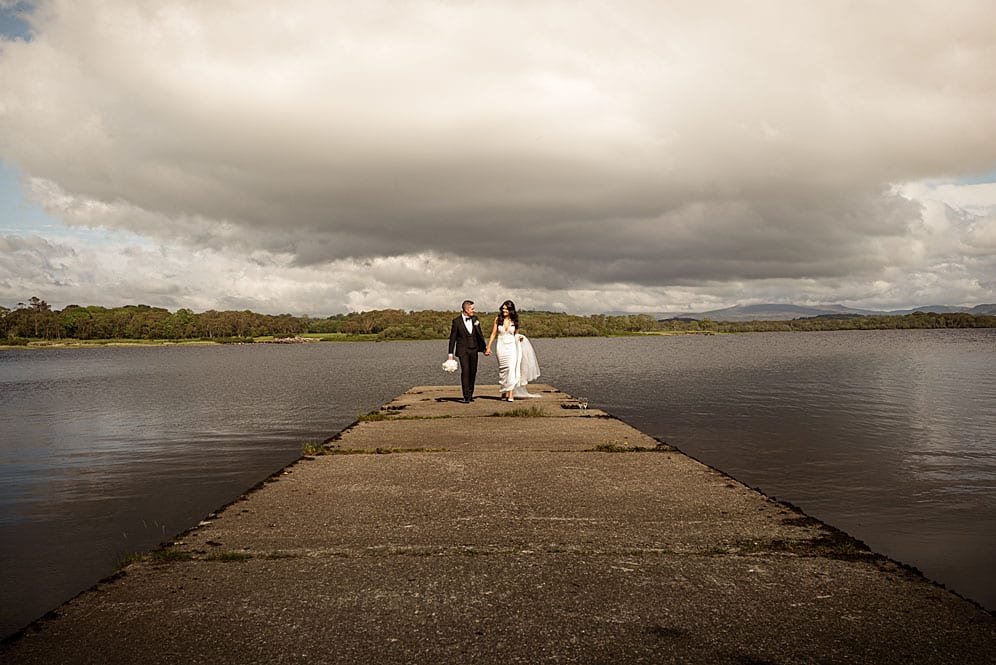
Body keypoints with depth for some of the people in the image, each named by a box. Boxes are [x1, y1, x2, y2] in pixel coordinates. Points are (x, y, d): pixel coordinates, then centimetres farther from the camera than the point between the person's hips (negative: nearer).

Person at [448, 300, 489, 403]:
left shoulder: (475, 319, 6)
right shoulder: (457, 321, -6)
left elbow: (480, 335, 15)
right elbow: (452, 338, -2)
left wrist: (484, 348, 17)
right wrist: (451, 353, -3)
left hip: (473, 350, 4)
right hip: (462, 350, -4)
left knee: (473, 372, 7)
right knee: (465, 371, -13)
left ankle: (470, 394, 20)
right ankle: (466, 396, -11)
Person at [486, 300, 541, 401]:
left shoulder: (514, 320, 4)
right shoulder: (498, 319, 1)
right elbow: (493, 334, 5)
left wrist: (520, 336, -7)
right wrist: (488, 347, 4)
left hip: (512, 346, 0)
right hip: (501, 347, 0)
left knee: (512, 369, -11)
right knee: (502, 370, 6)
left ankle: (511, 394, -14)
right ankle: (503, 393, 20)